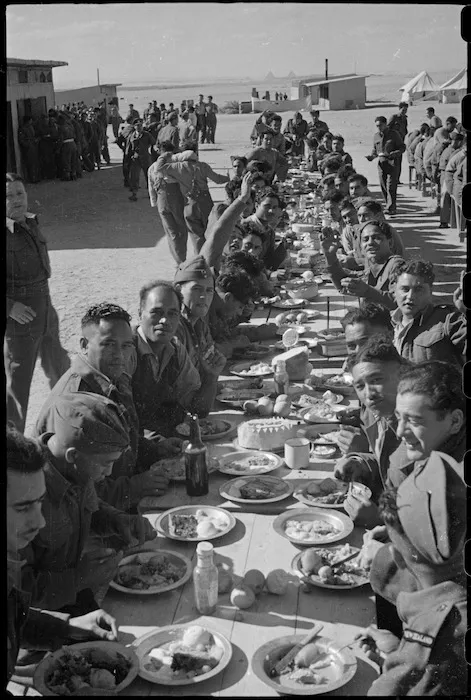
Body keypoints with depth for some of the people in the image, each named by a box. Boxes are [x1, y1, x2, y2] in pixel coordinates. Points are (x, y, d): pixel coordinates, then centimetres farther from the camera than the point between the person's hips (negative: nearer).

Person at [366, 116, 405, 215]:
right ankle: (389, 205, 18)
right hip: (381, 163, 5)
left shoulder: (394, 134, -2)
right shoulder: (376, 136, 12)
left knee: (391, 187, -10)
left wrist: (392, 154, -18)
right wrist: (372, 156, -1)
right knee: (383, 186, 5)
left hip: (392, 163, -5)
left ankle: (391, 208, -9)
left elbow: (402, 147, -1)